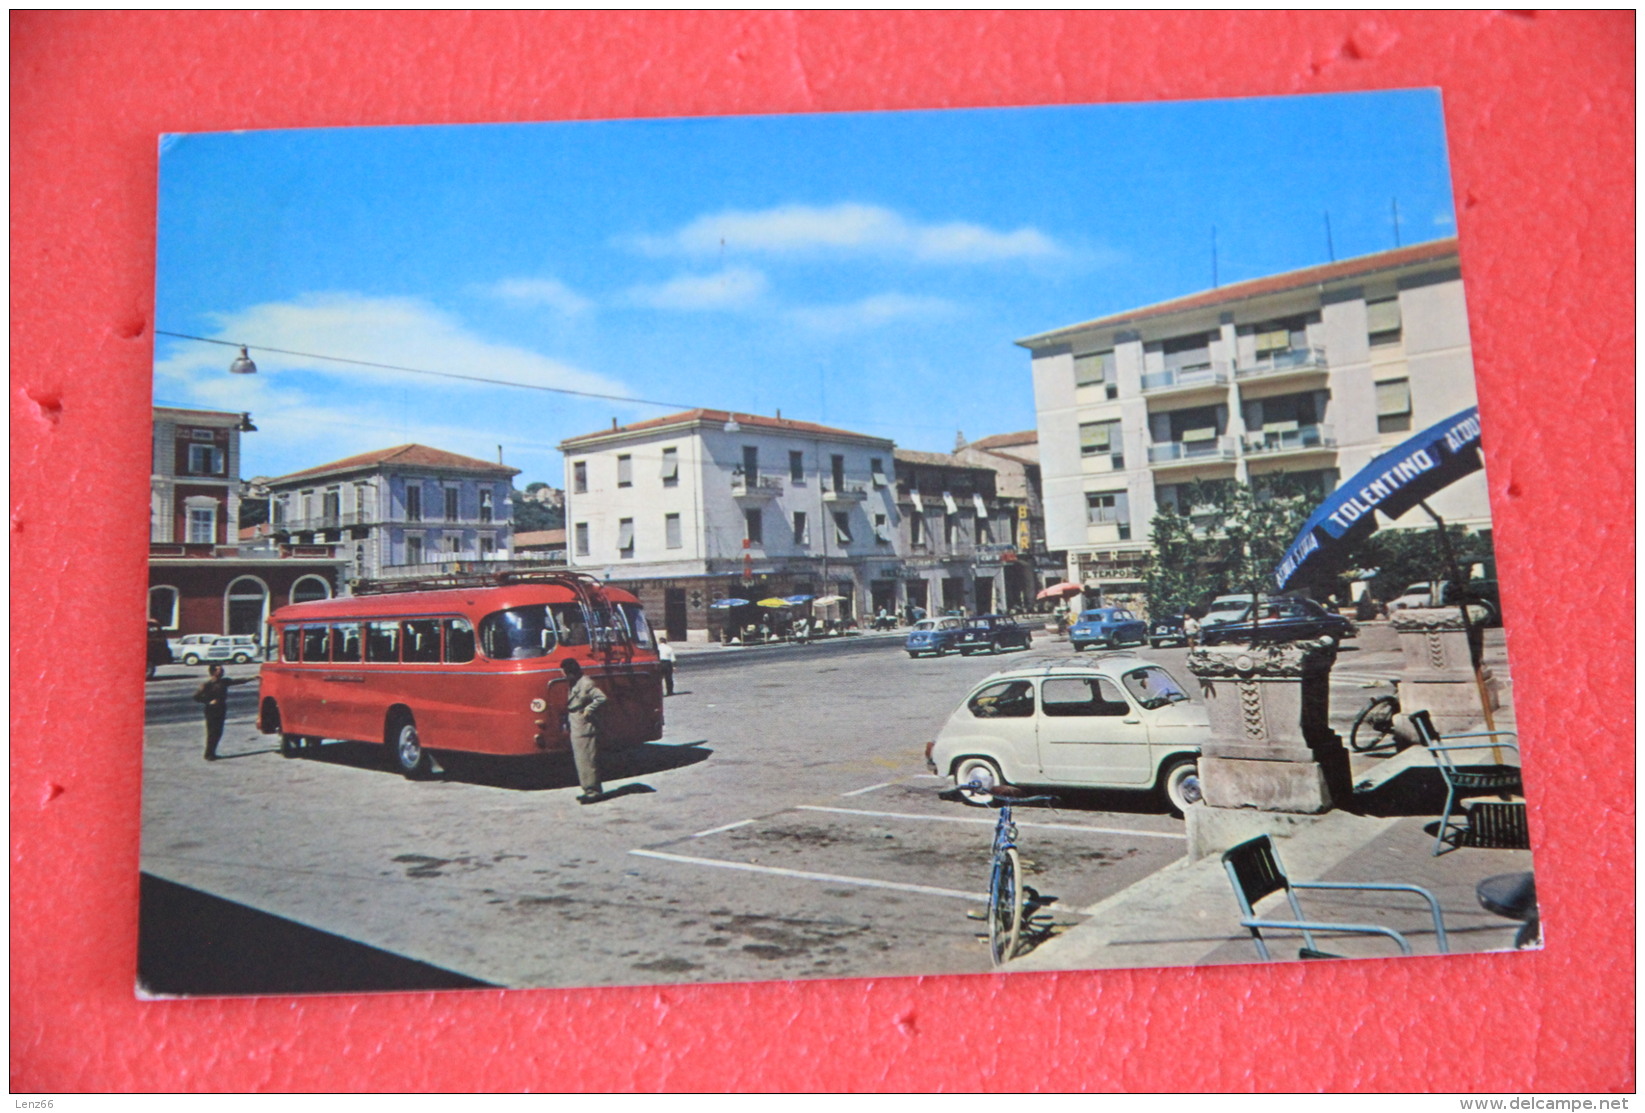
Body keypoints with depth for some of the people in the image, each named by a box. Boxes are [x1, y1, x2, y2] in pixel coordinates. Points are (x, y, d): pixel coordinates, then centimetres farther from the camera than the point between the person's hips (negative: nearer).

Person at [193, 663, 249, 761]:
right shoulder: (207, 684, -11)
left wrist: (252, 678, 10)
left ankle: (212, 753, 20)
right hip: (212, 711, -6)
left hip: (221, 711, 6)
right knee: (212, 733, -2)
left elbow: (237, 682, 13)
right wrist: (209, 702, -17)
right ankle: (208, 754, 8)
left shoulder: (224, 681, 5)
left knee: (218, 733, 9)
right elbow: (196, 697, -11)